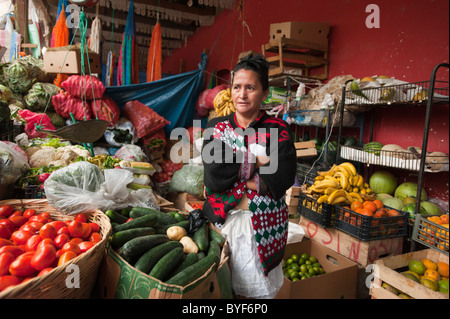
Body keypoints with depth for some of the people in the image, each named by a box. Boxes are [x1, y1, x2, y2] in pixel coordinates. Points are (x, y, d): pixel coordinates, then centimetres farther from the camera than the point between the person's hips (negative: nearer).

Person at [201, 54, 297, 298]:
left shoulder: (278, 130, -3)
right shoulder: (216, 128, 2)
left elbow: (282, 179, -17)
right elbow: (212, 176, -12)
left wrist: (229, 177, -15)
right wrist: (258, 158, -14)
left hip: (264, 225, -1)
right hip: (223, 221, 2)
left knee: (257, 288, 12)